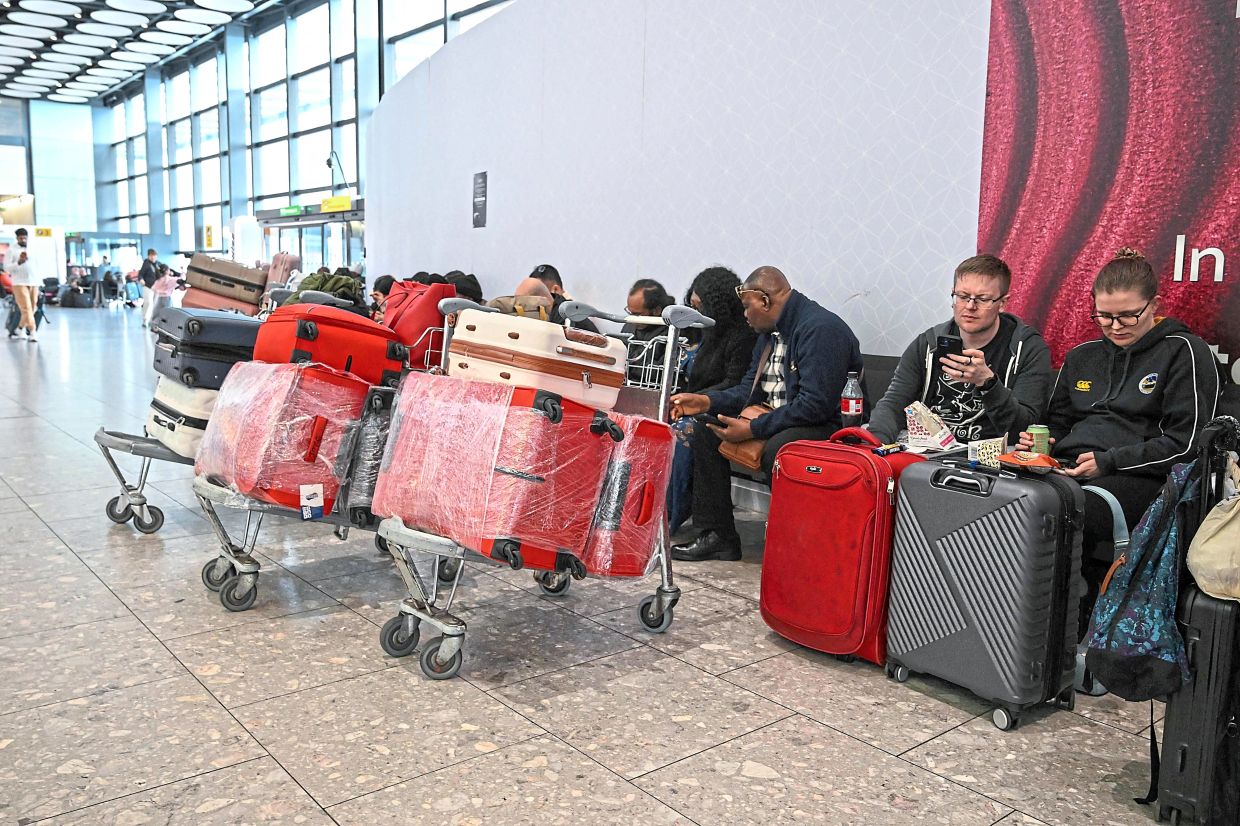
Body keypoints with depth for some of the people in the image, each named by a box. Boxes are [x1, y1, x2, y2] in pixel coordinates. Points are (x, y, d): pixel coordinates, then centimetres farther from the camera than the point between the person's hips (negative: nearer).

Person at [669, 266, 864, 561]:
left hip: (829, 426, -10)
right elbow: (750, 389, 16)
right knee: (706, 431, 3)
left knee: (777, 448, -38)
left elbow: (816, 404, -27)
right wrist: (706, 401, -1)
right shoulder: (771, 331, 12)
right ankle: (717, 536, 4)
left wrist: (752, 429, -24)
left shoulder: (821, 328, -19)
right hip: (776, 419, 10)